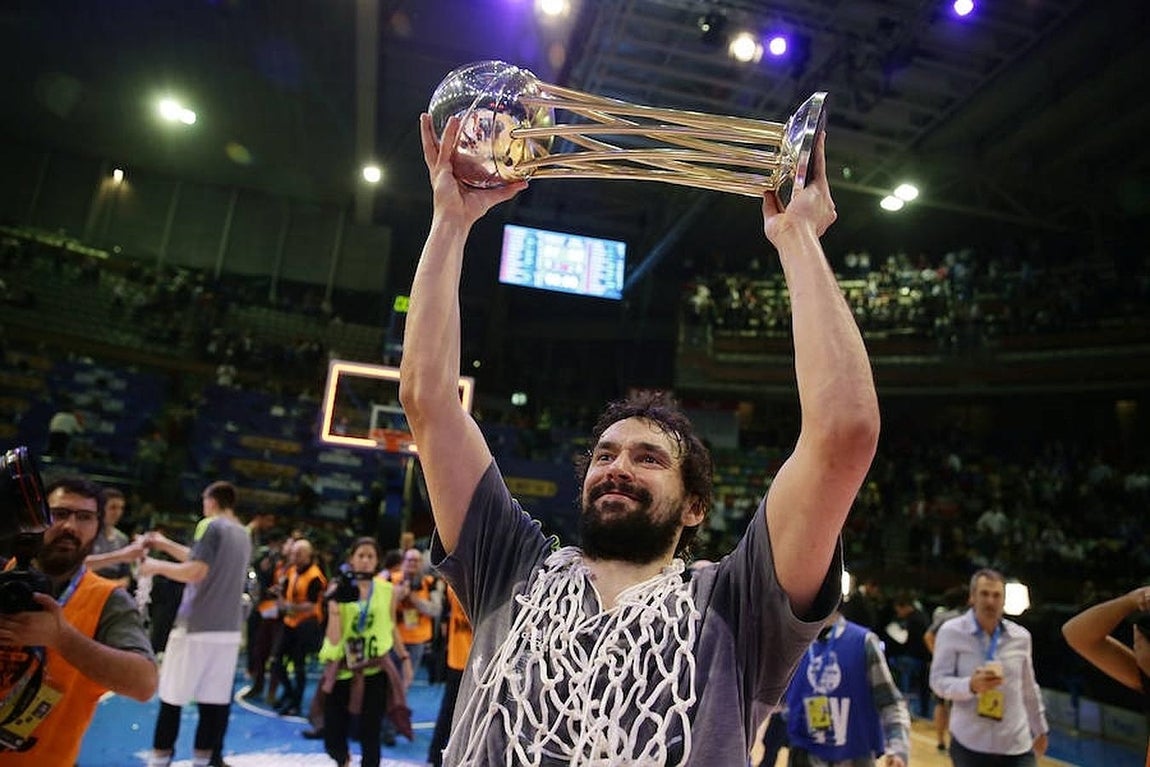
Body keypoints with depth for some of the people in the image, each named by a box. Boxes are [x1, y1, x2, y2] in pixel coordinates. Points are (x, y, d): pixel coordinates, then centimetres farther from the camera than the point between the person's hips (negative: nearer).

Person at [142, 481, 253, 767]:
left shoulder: (213, 527, -9)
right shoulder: (243, 534, 14)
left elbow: (195, 572, -17)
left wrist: (157, 566, -3)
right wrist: (166, 544, 27)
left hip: (196, 627, -7)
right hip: (229, 629, 7)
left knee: (171, 698, 6)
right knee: (215, 701, 9)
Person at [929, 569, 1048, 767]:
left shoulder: (1021, 636, 4)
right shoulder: (951, 632, -9)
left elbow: (1029, 689, 17)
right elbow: (938, 681, -10)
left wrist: (1040, 729, 24)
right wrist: (971, 685, -27)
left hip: (1016, 745, 3)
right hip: (969, 744, -3)